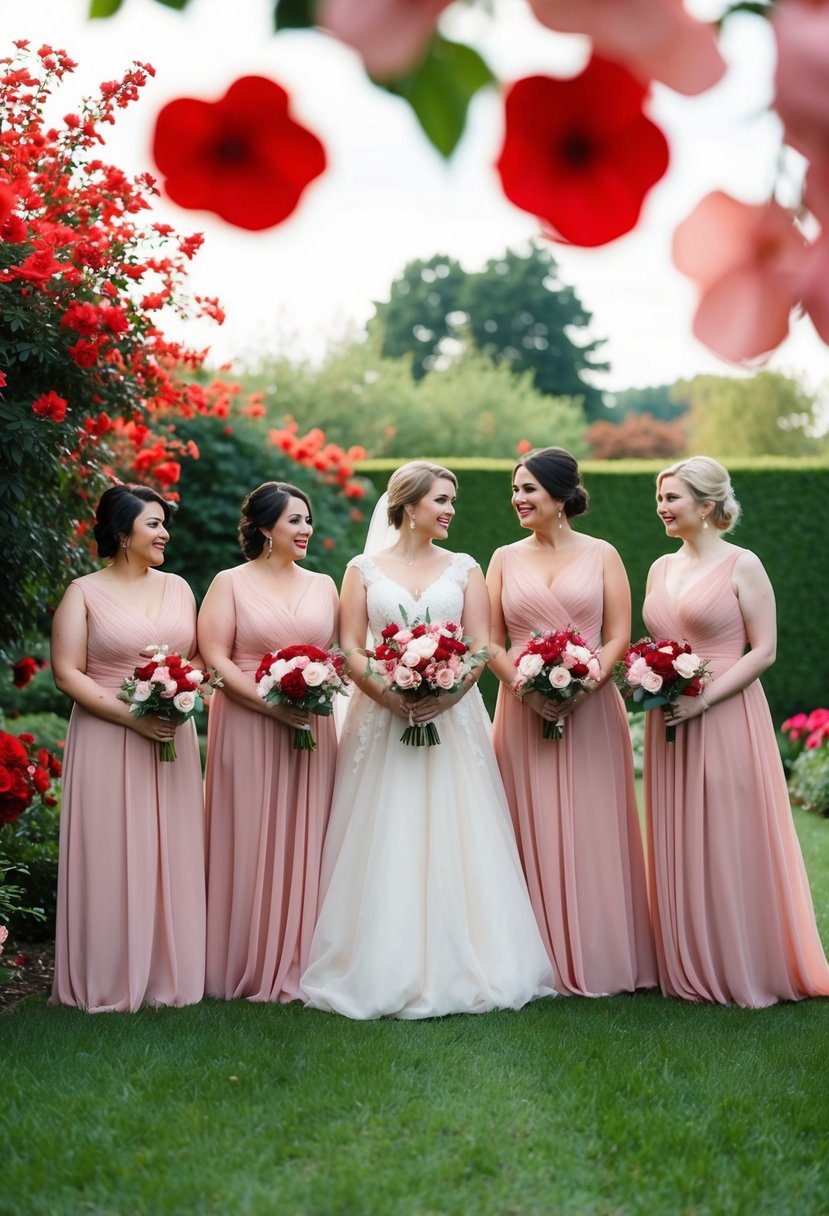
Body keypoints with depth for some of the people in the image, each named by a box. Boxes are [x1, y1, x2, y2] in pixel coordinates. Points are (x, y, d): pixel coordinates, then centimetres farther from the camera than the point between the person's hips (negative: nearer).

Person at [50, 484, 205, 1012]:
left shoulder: (177, 587, 12)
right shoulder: (85, 593, -2)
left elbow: (199, 657, 16)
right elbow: (67, 672, -7)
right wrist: (130, 716, -16)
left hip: (173, 741, 4)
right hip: (108, 744, -4)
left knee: (172, 855, 6)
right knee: (112, 857, -1)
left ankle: (169, 973, 17)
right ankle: (109, 981, 10)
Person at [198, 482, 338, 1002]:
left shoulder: (323, 585, 13)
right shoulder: (230, 583, 1)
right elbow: (215, 657, -7)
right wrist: (270, 703, -17)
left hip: (311, 730, 4)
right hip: (247, 729, -3)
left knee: (305, 842, 4)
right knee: (251, 844, 0)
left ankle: (296, 965, 12)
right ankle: (248, 966, 9)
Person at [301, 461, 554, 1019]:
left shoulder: (464, 569, 11)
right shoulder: (364, 570, 8)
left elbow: (482, 647, 2)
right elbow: (351, 648, 0)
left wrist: (447, 694, -16)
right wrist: (387, 693, -16)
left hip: (452, 716, 1)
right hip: (382, 716, -1)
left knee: (454, 840, -2)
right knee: (385, 843, -2)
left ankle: (458, 967, 4)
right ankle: (385, 972, 3)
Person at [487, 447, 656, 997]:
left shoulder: (601, 555, 4)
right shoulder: (505, 559, 10)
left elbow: (619, 637, -1)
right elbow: (491, 642, 6)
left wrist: (578, 685, -16)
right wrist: (525, 686, -11)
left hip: (590, 711, -2)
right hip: (523, 710, 2)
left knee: (592, 832, 1)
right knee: (533, 834, 2)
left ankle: (598, 960, 10)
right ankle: (544, 963, 10)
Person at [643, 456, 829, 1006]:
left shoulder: (742, 565, -6)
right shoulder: (661, 568, 13)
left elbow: (764, 650, -10)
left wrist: (703, 699, -17)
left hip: (726, 721, -6)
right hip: (670, 726, 6)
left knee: (732, 844, -1)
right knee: (678, 847, 9)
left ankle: (746, 971, 12)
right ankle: (690, 969, 19)